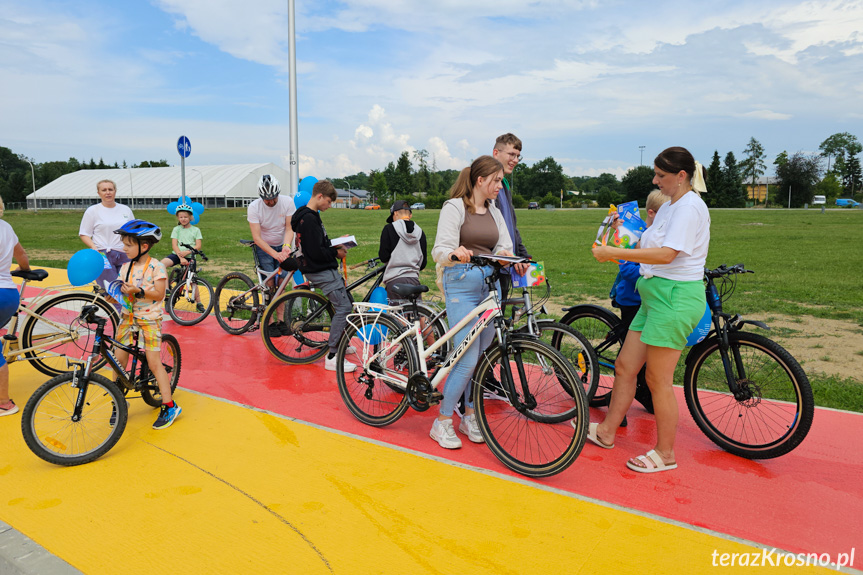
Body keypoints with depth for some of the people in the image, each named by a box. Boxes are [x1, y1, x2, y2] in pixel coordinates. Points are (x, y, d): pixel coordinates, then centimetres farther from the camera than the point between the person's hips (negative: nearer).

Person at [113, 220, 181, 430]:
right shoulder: (126, 266, 7)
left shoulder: (156, 267, -11)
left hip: (149, 318, -6)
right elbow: (122, 291, 10)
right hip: (128, 316, 6)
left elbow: (159, 294, -14)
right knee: (118, 359, 3)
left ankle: (169, 406, 3)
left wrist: (138, 291, -26)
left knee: (154, 362, -6)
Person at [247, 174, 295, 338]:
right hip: (263, 247, -2)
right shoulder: (254, 207, -23)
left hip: (281, 246, 2)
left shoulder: (287, 202, -17)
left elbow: (289, 228, -15)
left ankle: (281, 321, 7)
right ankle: (270, 323, -1)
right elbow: (257, 237, -25)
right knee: (270, 284, -8)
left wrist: (286, 247, -34)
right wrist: (275, 254, -35)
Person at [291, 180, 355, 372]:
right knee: (343, 307, -13)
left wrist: (335, 247, 10)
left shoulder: (310, 216, 14)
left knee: (347, 302, 18)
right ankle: (332, 358, -11)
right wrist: (336, 253, -9)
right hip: (320, 271, -11)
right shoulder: (309, 219, -20)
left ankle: (340, 344, 30)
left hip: (324, 269, 11)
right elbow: (316, 252, -24)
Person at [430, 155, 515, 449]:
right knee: (468, 359, -11)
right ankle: (442, 423, 4)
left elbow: (504, 248, 11)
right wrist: (455, 253, -35)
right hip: (462, 285, -6)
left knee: (483, 357, 8)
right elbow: (440, 250, -12)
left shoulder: (495, 212, 17)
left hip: (489, 286, 6)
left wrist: (512, 258, -13)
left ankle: (470, 417, 24)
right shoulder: (454, 207, -2)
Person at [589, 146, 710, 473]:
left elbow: (666, 254, -24)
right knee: (625, 366, 12)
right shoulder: (670, 206, 18)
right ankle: (607, 431, 25)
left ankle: (665, 454, 14)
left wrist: (615, 253, -22)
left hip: (675, 298, -10)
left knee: (658, 380, -1)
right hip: (655, 296, 10)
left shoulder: (690, 207, -14)